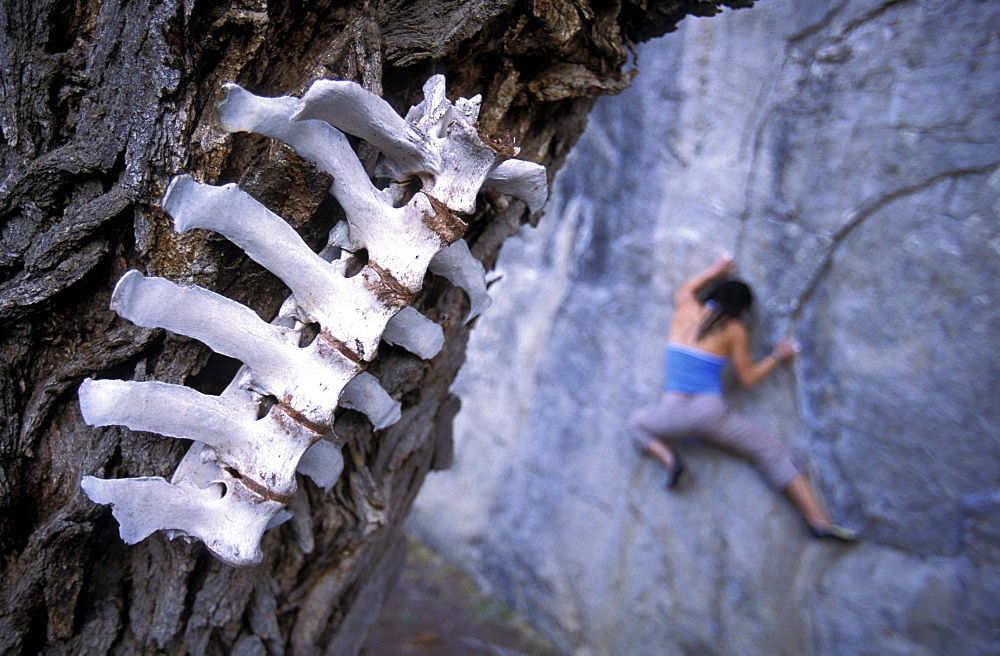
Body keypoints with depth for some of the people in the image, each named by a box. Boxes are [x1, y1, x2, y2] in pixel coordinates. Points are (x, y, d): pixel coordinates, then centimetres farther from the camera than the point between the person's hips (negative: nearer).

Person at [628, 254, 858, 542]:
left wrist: (714, 270, 45)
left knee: (638, 423, 32)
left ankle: (668, 459, 3)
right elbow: (747, 379, 7)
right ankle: (819, 520, 1)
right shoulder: (734, 329, 3)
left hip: (672, 413, 2)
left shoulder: (685, 310, 9)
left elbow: (685, 290, 35)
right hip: (711, 413, -1)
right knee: (773, 452, 10)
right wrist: (778, 357, 21)